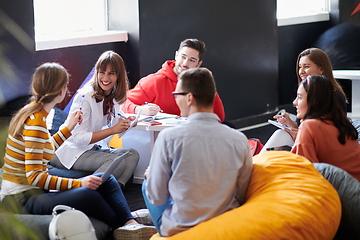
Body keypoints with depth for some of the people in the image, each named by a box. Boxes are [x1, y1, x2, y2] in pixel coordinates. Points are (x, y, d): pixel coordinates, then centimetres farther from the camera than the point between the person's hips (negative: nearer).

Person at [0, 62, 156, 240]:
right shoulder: (35, 122, -19)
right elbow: (35, 177, -22)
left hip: (34, 191, 10)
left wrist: (69, 127, 23)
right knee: (86, 195, -31)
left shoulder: (31, 111, 8)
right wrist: (78, 183, -22)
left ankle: (131, 224, -15)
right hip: (21, 199, -10)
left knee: (106, 180, 3)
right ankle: (124, 225, -7)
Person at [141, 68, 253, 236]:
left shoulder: (168, 137, -18)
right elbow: (241, 197, -2)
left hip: (178, 230, -3)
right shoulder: (240, 140, -11)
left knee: (147, 184, 25)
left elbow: (157, 198, -10)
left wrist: (150, 176, 12)